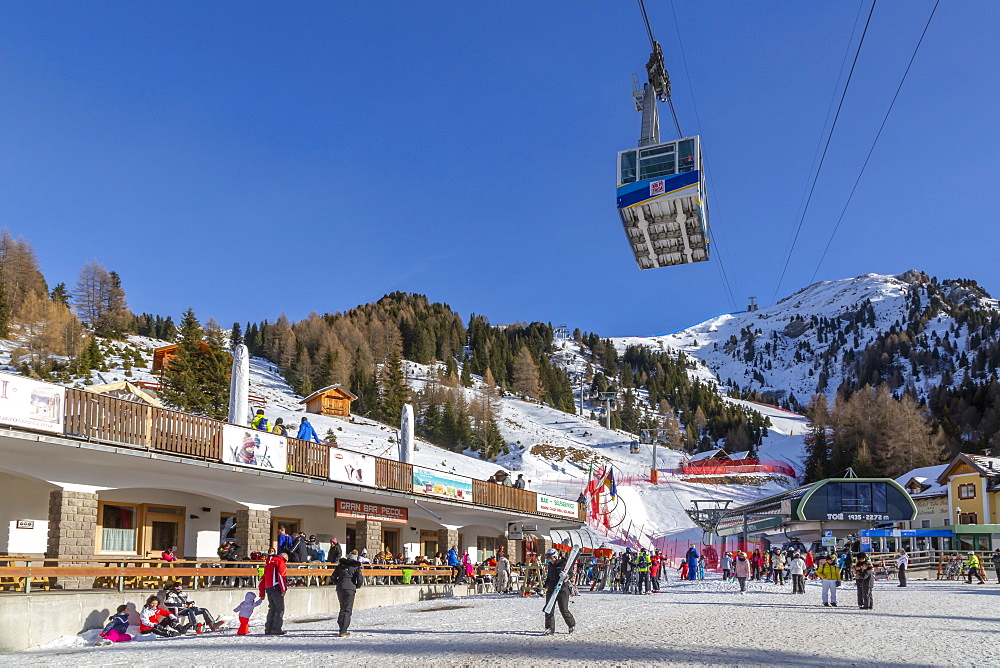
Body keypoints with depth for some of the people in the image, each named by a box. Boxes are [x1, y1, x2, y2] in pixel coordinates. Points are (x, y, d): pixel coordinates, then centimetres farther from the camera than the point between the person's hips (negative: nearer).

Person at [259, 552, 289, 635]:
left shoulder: (268, 564, 27)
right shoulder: (281, 562, 3)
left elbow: (262, 579, 26)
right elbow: (280, 575, -14)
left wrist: (262, 593, 27)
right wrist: (283, 589, -17)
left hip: (268, 588, 8)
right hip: (276, 588, -8)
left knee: (272, 609, 14)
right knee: (280, 608, -5)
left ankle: (268, 629, 10)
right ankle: (276, 629, -12)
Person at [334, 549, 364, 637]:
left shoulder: (341, 565, 11)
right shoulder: (356, 566, 1)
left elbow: (334, 576, 8)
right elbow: (360, 579, -9)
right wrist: (357, 586, 10)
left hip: (340, 588, 4)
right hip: (350, 589, -4)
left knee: (342, 608, 18)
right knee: (347, 610, 1)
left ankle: (342, 630, 20)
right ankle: (343, 632, -8)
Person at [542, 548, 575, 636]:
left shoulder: (564, 564, -7)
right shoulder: (550, 565, 13)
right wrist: (545, 587, 18)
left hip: (562, 590, -6)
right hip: (551, 590, 6)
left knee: (564, 610, 1)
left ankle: (572, 625, 26)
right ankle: (550, 629, 1)